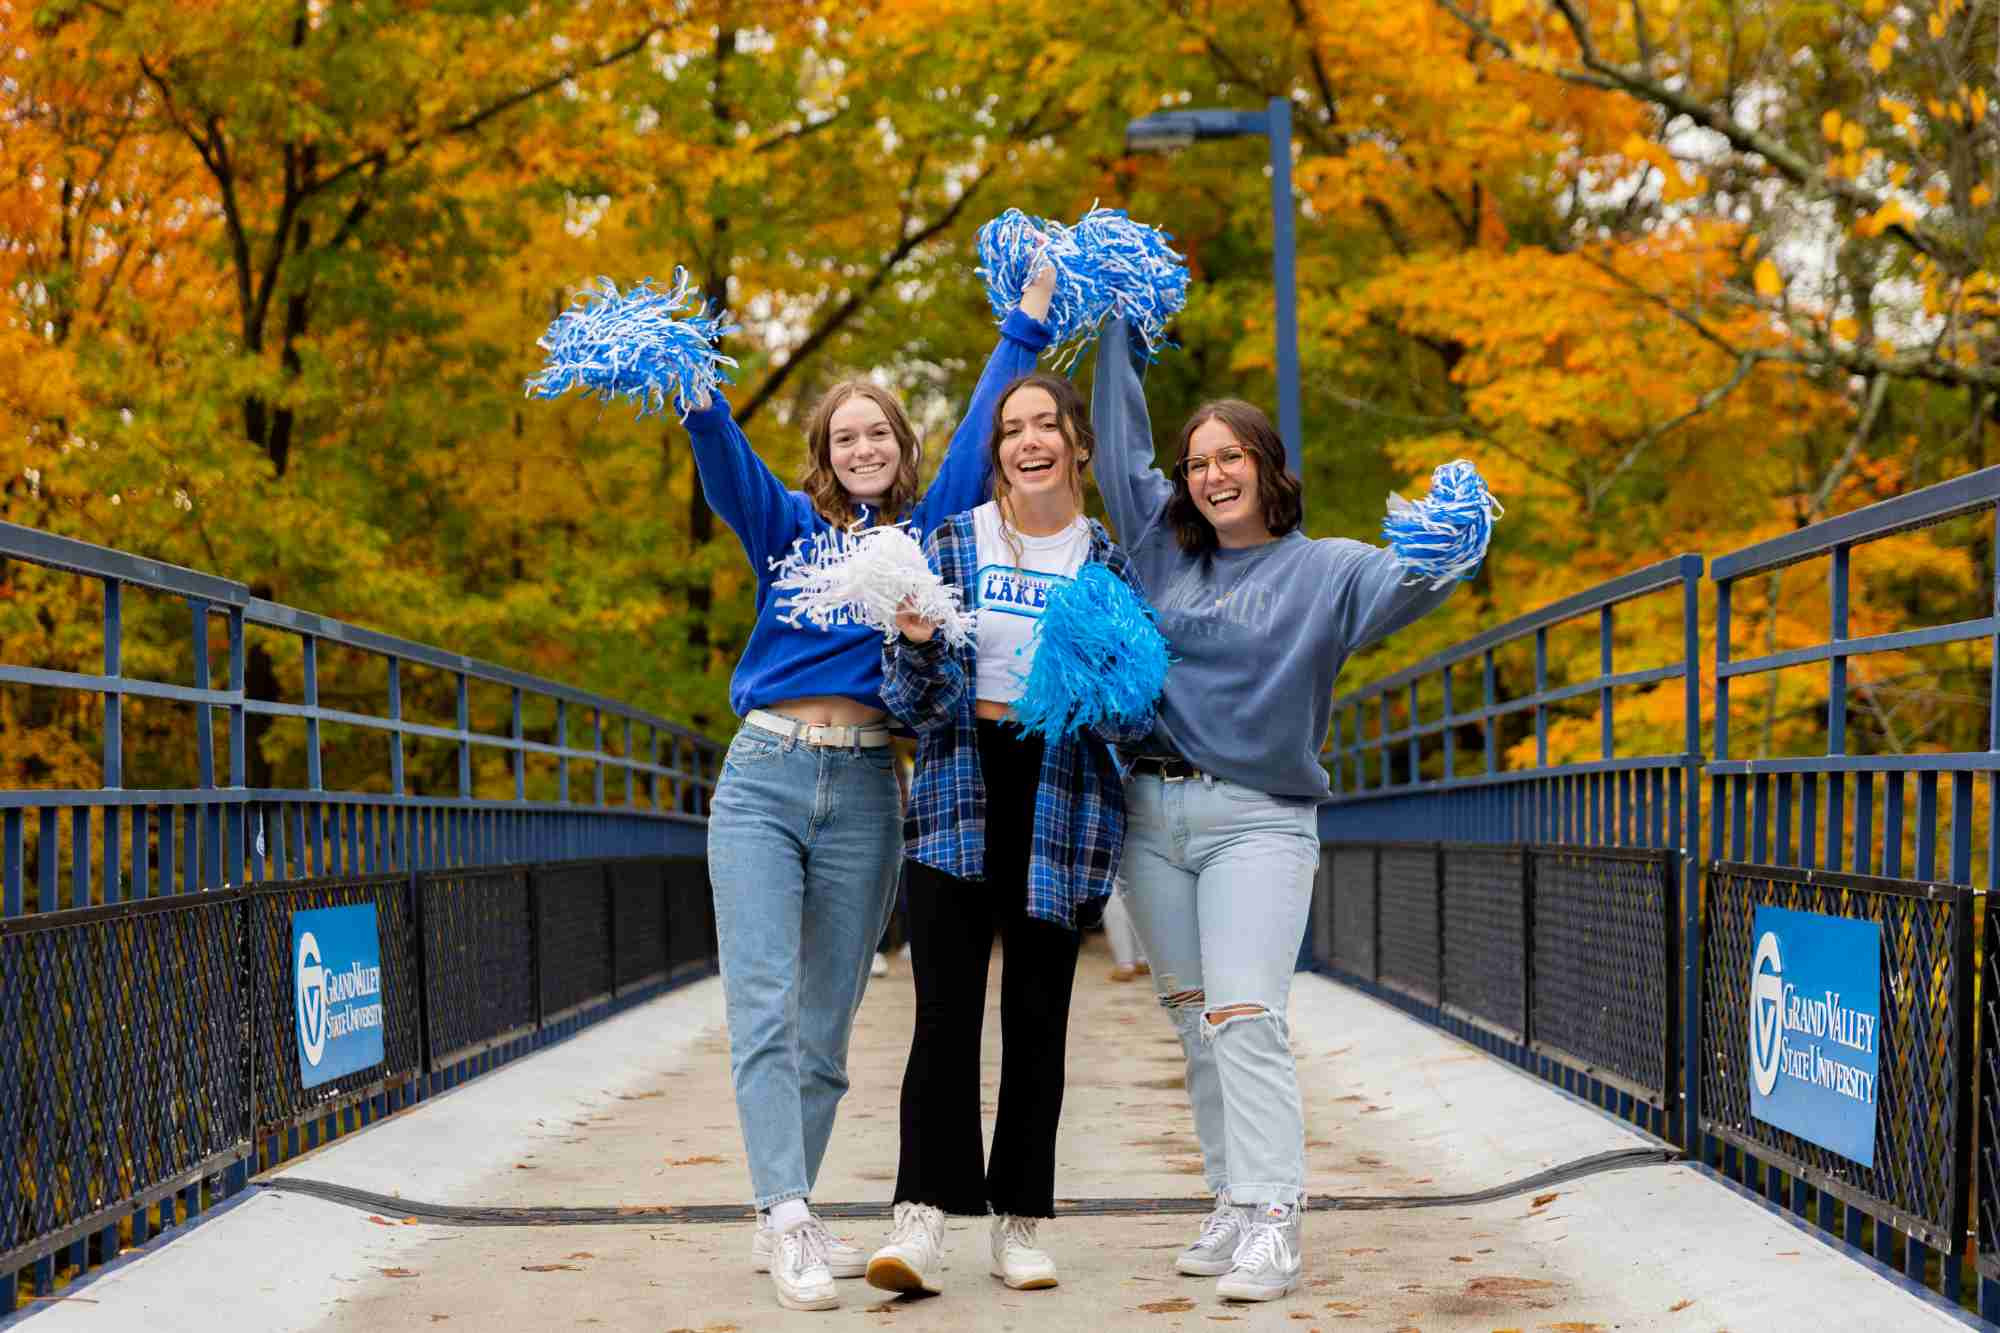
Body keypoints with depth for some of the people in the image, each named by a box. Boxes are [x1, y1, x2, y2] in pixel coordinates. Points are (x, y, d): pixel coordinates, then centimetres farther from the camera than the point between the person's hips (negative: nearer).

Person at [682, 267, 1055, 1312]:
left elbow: (979, 438, 13)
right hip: (764, 776, -2)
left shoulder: (926, 532, 14)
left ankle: (781, 1225, 14)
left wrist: (1027, 326, 10)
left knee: (827, 1023, 6)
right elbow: (725, 463, -6)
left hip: (866, 791, 2)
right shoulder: (788, 526, 10)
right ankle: (789, 1219, -19)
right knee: (763, 1007, -13)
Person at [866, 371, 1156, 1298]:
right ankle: (922, 1219, -16)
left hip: (1060, 802, 1)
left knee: (1038, 1015, 2)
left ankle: (1018, 1224, 9)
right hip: (960, 795, 0)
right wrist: (917, 643, -17)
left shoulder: (1111, 563, 5)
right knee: (945, 1008, -11)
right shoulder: (951, 546, 5)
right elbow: (912, 704, 3)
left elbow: (1137, 718, 4)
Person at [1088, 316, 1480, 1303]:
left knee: (1245, 1019, -15)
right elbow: (1120, 445, 18)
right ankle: (1232, 1203, 12)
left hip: (1260, 821, -5)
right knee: (1194, 1023, 6)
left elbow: (1401, 587, -18)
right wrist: (1122, 330, 16)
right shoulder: (1163, 546, 11)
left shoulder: (1322, 570, 0)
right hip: (1152, 811, 5)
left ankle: (1272, 1223, -18)